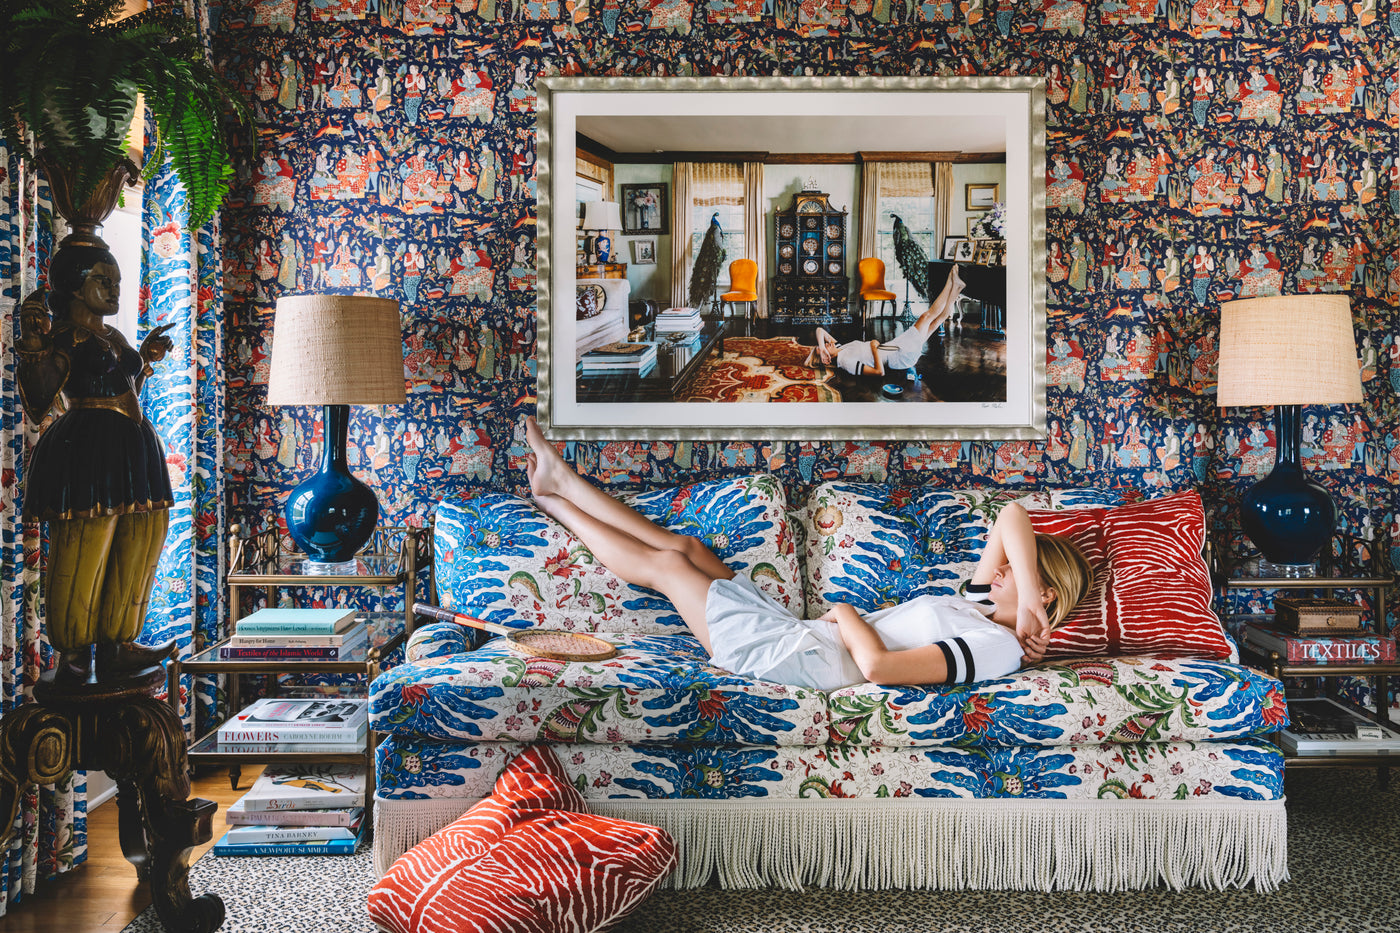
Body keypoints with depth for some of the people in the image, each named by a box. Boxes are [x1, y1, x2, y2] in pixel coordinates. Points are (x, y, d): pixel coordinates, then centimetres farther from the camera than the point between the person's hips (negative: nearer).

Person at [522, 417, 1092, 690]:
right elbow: (1012, 516, 7)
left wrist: (847, 616, -14)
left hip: (794, 657, -9)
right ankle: (559, 481, 27)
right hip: (793, 631, 9)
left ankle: (555, 500, 24)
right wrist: (1028, 599, -6)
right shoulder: (980, 608, 8)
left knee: (665, 563, 1)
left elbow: (878, 666, -32)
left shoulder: (997, 646, -20)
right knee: (683, 546, 11)